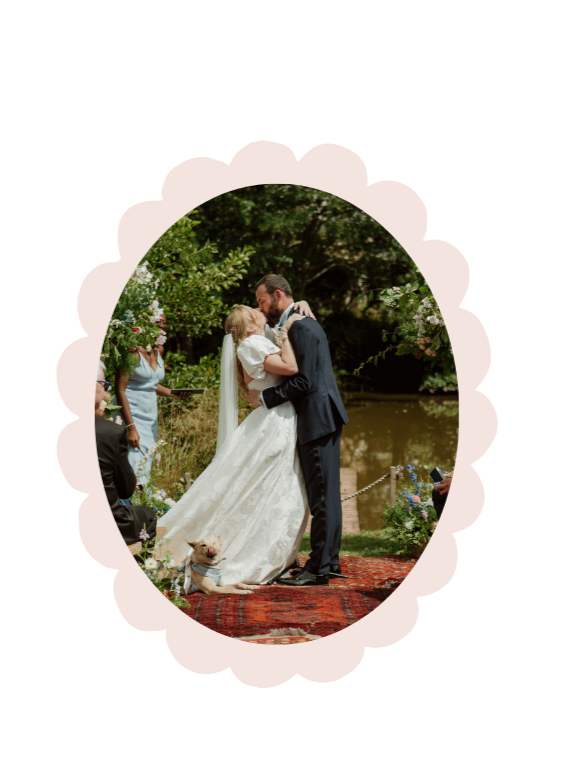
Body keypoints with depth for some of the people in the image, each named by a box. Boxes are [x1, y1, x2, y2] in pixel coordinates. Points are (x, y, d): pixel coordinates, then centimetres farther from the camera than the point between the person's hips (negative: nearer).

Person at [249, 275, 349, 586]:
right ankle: (330, 560, 21)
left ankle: (318, 568, -4)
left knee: (321, 496, -7)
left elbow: (303, 381, -20)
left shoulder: (300, 328, -15)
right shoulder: (302, 324, 18)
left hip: (317, 420, -11)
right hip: (322, 419, 11)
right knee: (325, 494, 14)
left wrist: (264, 397, -13)